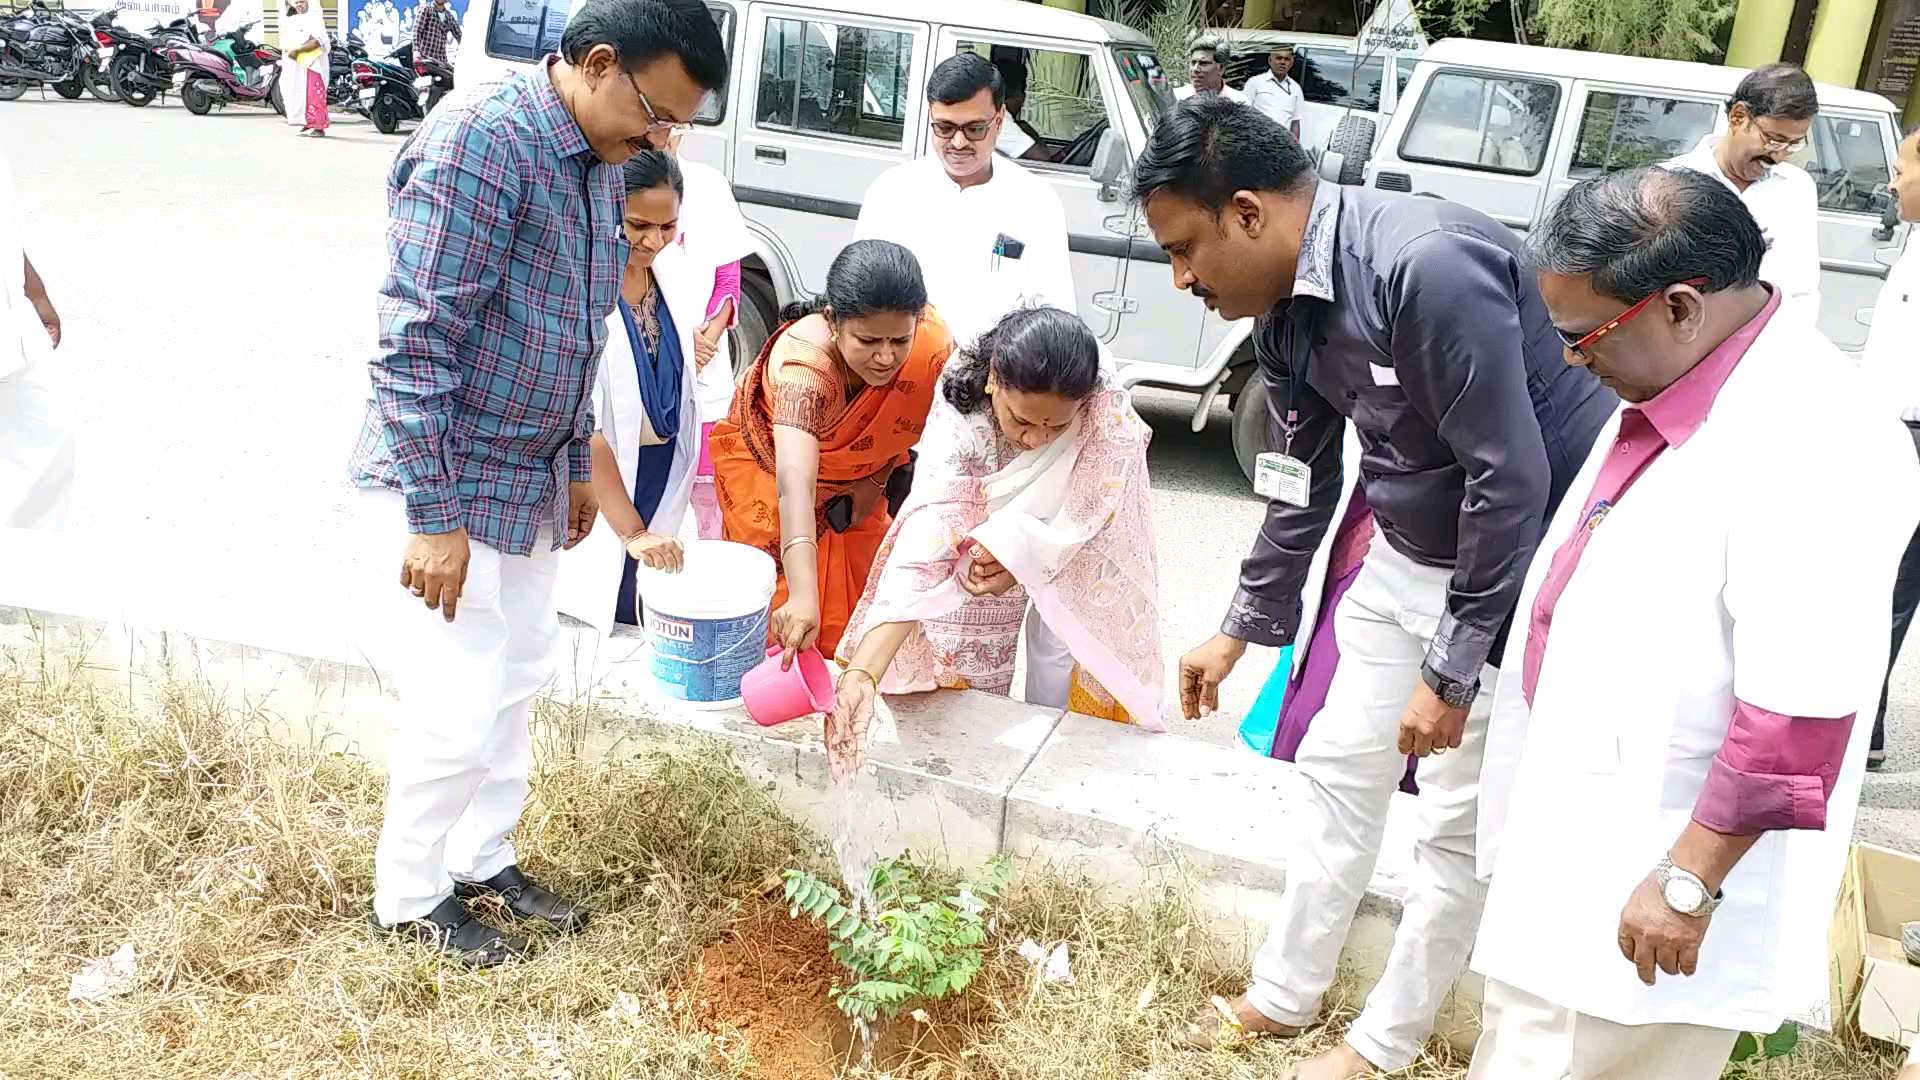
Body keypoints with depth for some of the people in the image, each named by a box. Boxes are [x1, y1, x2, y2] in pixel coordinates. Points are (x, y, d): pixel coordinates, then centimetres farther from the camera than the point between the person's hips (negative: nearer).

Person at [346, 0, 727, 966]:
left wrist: (577, 464, 18)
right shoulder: (477, 142, -23)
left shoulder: (597, 164, 5)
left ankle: (483, 859, 36)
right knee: (461, 711, -1)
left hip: (529, 483, 9)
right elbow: (415, 342, -25)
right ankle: (408, 897, 21)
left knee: (516, 681, 18)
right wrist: (435, 514, -24)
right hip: (443, 487, -9)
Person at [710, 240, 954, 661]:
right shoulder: (803, 359, -44)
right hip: (767, 464, -3)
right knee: (789, 624, 3)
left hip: (856, 476, 4)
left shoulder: (933, 342, -31)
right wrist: (803, 596, -67)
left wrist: (877, 480, -9)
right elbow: (794, 482, -57)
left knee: (855, 606, 14)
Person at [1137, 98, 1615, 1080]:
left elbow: (1511, 476, -28)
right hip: (1408, 556, 8)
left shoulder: (1428, 265, -31)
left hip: (1519, 567, -8)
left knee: (1461, 819, 3)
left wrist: (1455, 670, -21)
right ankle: (1284, 995, 32)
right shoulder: (1285, 308, -3)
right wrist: (1241, 631, 18)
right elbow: (1305, 483, 10)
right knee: (1338, 765, 14)